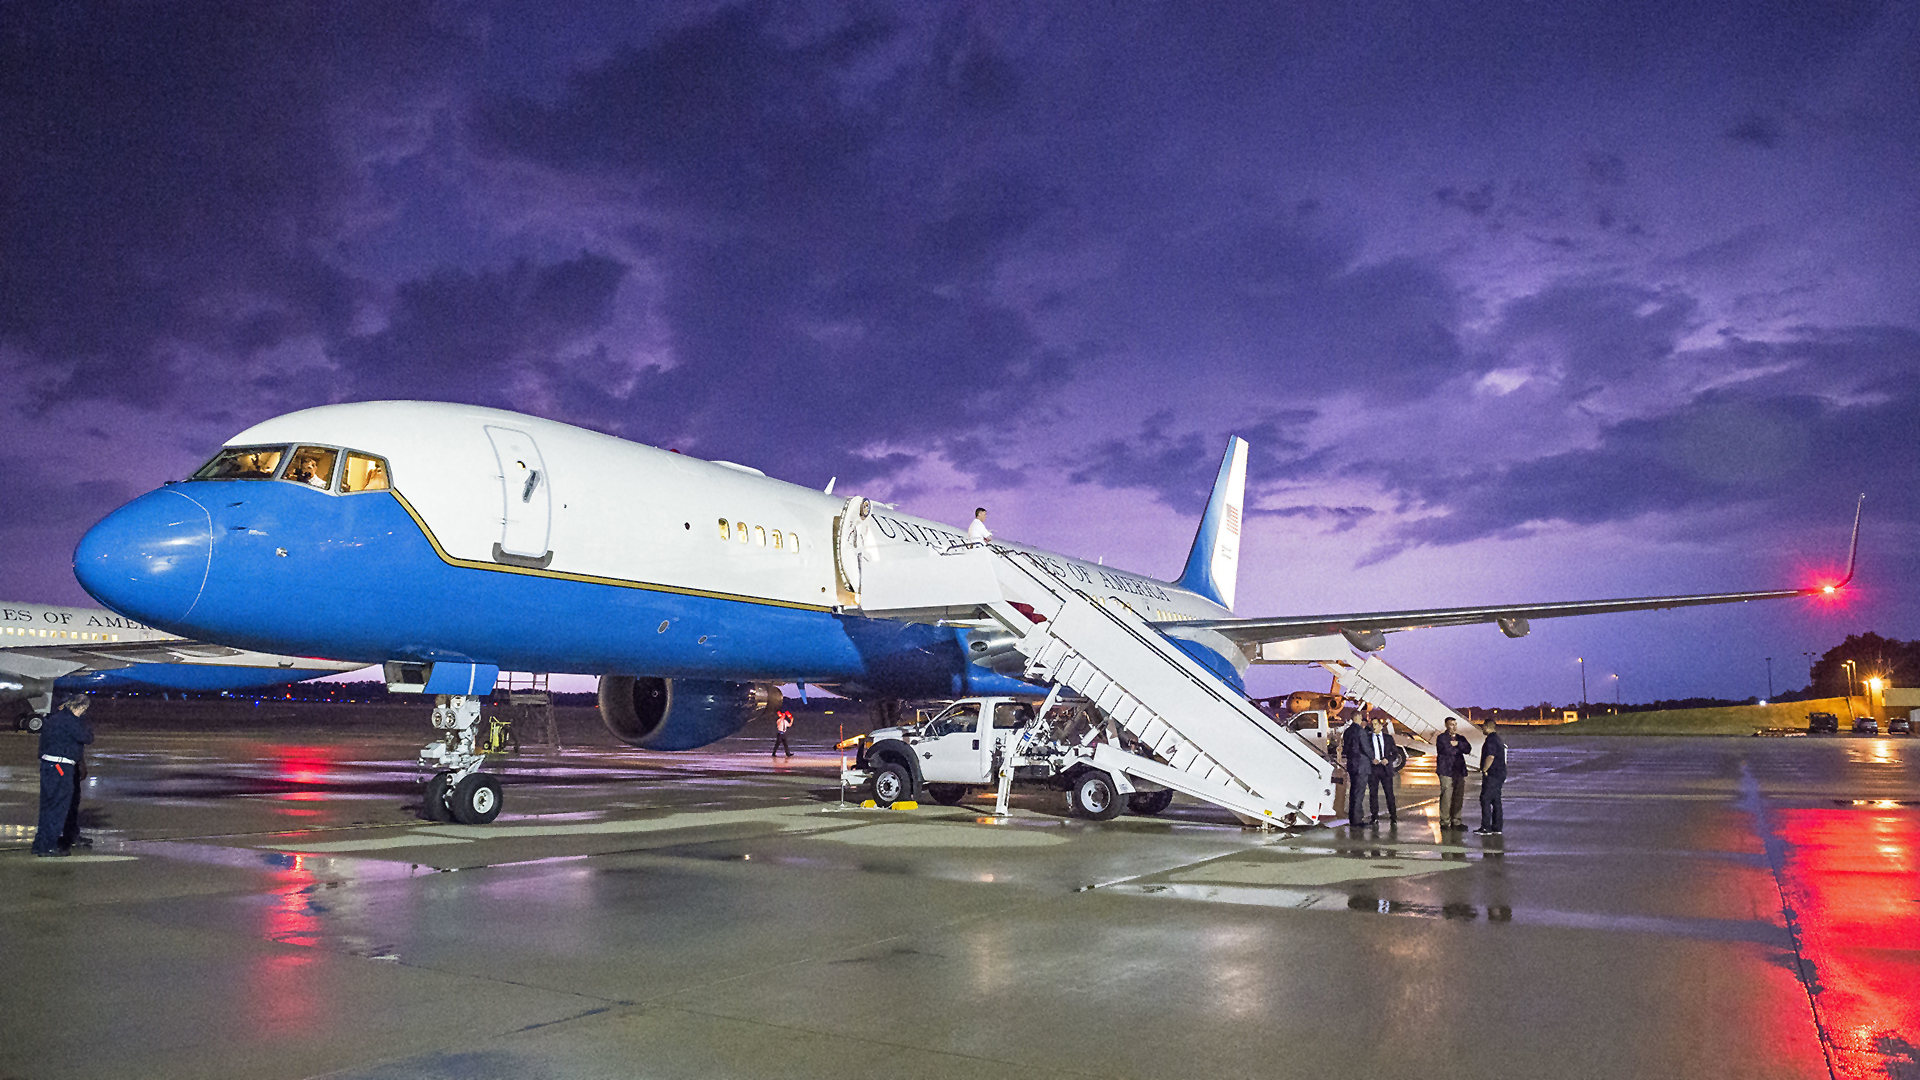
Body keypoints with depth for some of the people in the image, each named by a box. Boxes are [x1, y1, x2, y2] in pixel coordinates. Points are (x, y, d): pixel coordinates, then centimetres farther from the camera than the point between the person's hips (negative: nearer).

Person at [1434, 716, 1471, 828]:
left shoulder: (1461, 738, 19)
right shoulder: (1442, 738, 2)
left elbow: (1468, 749, 3)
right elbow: (1446, 750, -15)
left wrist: (1457, 744, -10)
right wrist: (1459, 748, -1)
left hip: (1460, 771, 6)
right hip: (1446, 771, -6)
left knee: (1459, 797, 6)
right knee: (1446, 797, -8)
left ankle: (1456, 821, 14)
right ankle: (1445, 822, -2)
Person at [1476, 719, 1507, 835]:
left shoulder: (1491, 740, -15)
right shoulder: (1499, 740, 16)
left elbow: (1490, 757, -25)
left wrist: (1484, 770, -15)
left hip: (1492, 774, -10)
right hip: (1500, 774, 10)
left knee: (1485, 799, -7)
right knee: (1496, 800, 11)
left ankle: (1486, 828, -8)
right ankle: (1497, 828, 13)